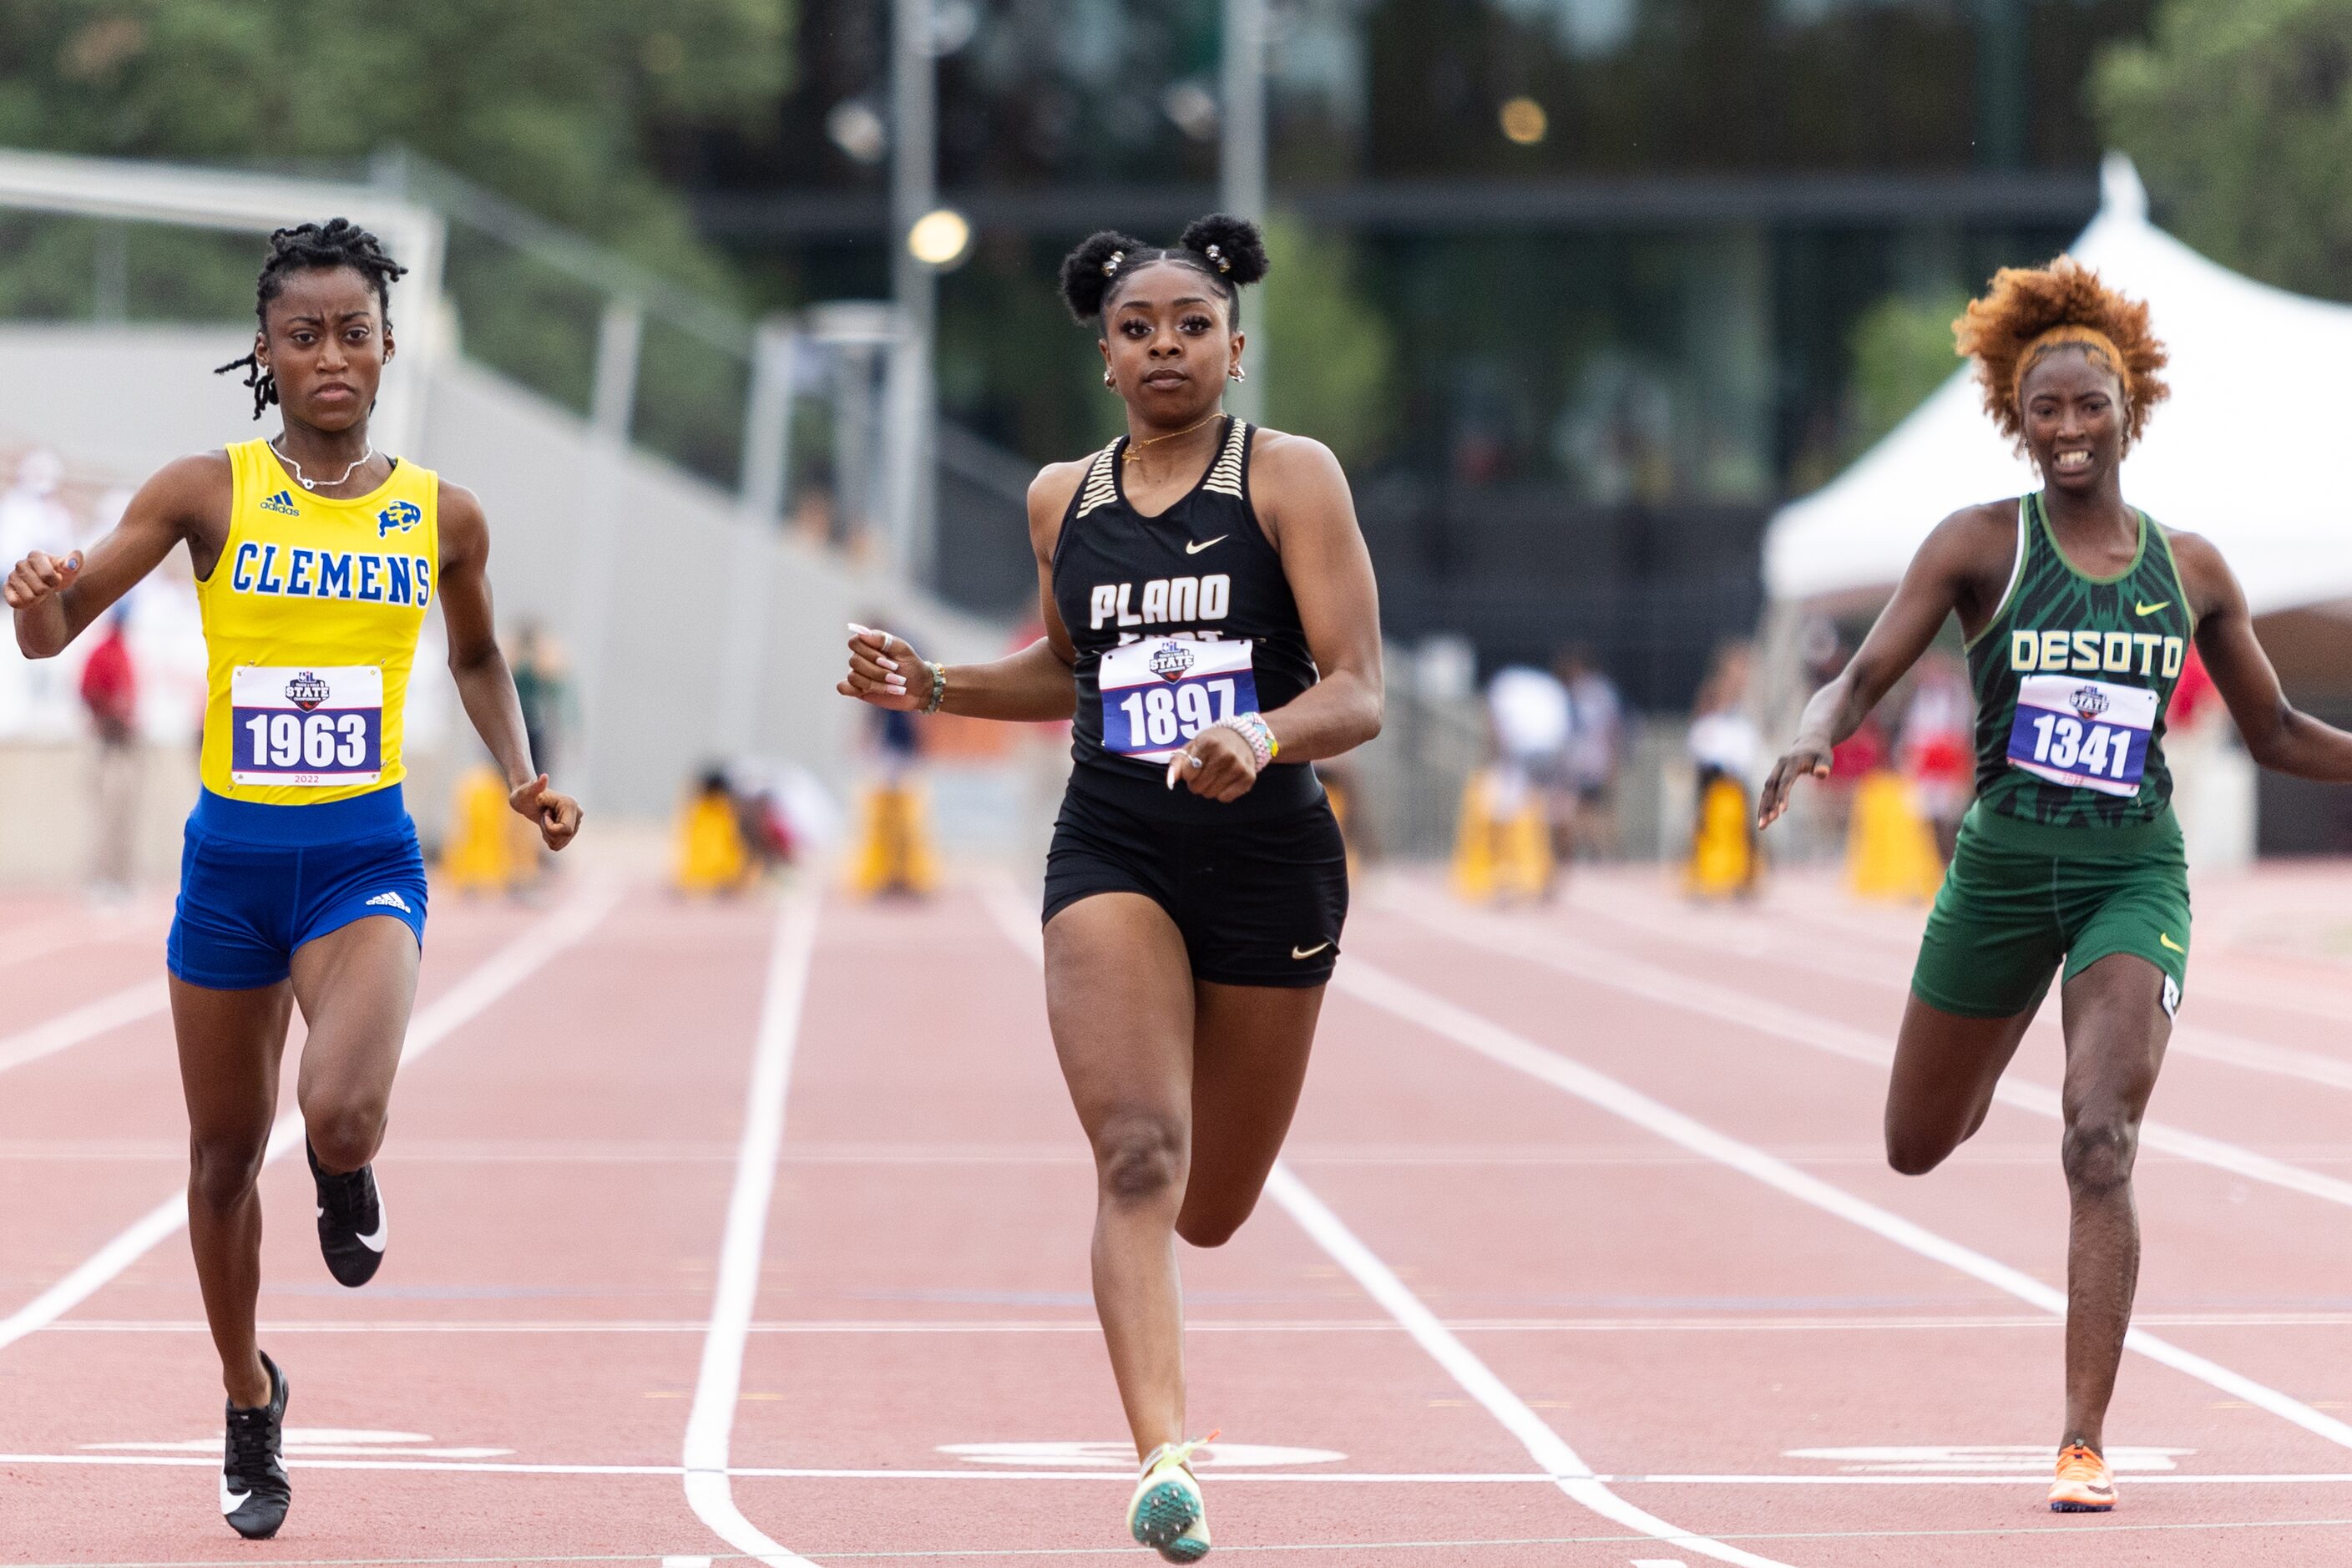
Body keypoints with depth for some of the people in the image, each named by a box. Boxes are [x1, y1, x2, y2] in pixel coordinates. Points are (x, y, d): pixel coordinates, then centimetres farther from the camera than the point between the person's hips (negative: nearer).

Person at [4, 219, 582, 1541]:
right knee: (226, 1151, 11)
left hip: (365, 857, -1)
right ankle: (251, 1406, 33)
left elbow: (477, 659, 21)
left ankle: (347, 1179, 13)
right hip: (232, 855, 1)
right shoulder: (208, 493, -3)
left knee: (344, 1113, -26)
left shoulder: (443, 517, 1)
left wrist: (521, 775, 5)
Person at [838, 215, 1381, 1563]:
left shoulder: (1292, 477, -4)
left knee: (1212, 1210, 13)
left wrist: (1264, 738, -31)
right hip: (1112, 855, 1)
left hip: (1271, 859, -1)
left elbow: (1359, 694, -11)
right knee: (1139, 1156, -23)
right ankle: (1165, 1459, -31)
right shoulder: (1064, 502, 8)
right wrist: (935, 687, 9)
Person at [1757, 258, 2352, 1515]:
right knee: (1918, 1148, 15)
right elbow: (1865, 675, -9)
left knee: (2100, 1147, -19)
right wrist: (1814, 736, -31)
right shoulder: (1981, 546, -3)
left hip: (2134, 877, -1)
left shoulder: (2190, 571, 4)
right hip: (2003, 868, 1)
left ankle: (2085, 1439, -16)